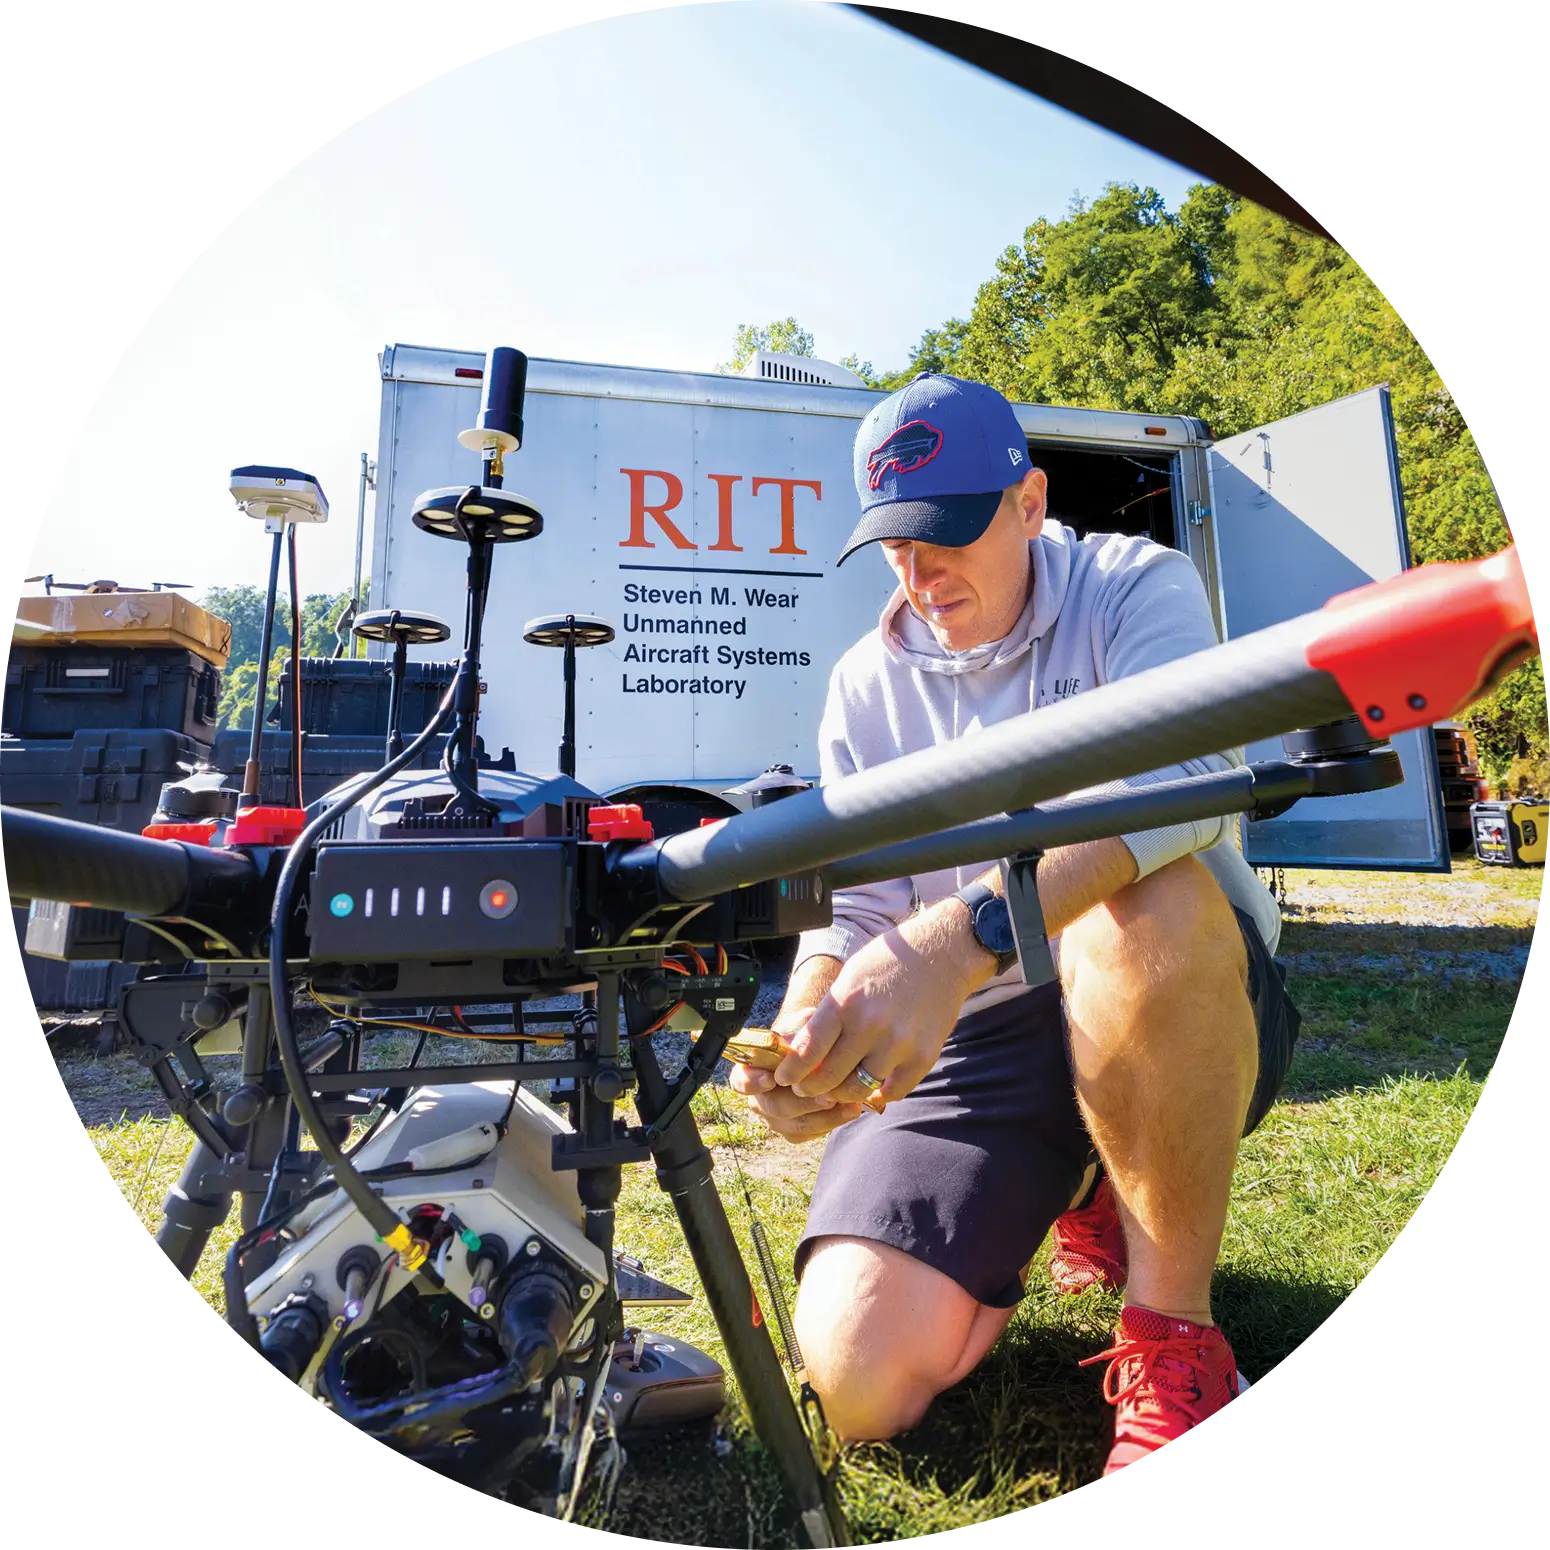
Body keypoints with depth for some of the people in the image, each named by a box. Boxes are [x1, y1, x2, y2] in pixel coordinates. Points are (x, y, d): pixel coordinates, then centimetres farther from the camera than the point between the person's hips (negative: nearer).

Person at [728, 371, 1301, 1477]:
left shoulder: (1137, 587, -5)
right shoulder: (868, 684, 5)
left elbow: (1168, 777, -28)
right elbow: (851, 899, -2)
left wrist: (960, 938, -44)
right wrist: (804, 1032, -24)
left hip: (1191, 1015, -2)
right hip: (971, 1031, 3)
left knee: (1148, 906, -38)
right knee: (861, 1380, -12)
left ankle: (1177, 1331, -13)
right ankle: (1076, 1194, 17)